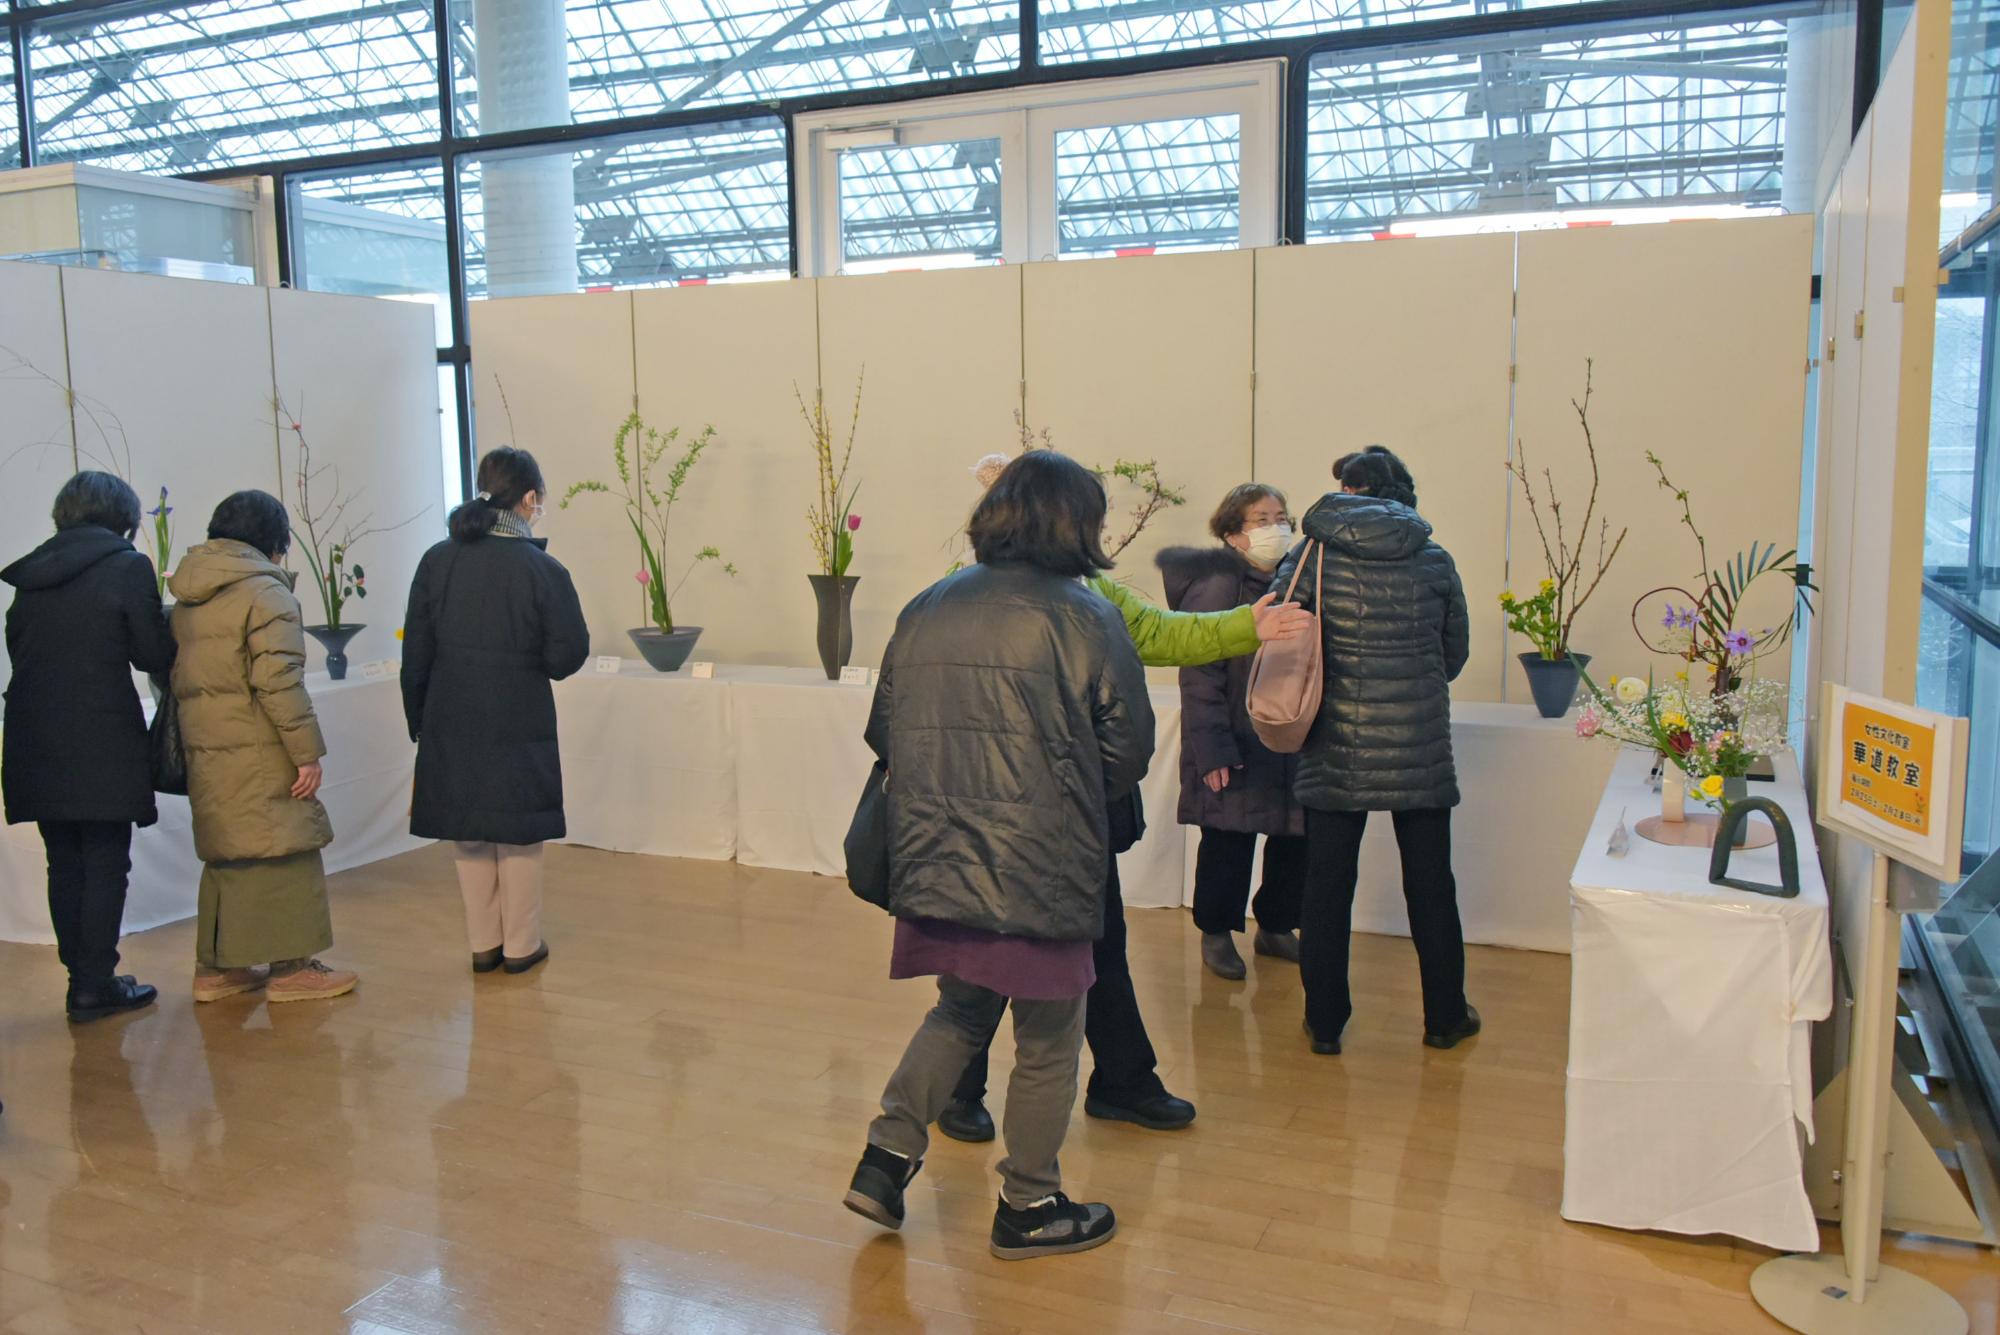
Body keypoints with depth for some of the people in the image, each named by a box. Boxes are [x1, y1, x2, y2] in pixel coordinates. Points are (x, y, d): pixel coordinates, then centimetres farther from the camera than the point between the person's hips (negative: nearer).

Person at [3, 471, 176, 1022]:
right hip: (103, 743, -5)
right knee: (106, 863, 2)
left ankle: (81, 977, 19)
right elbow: (154, 655, -7)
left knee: (65, 863, 12)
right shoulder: (128, 566, -7)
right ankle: (96, 986, 4)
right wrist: (167, 618, 11)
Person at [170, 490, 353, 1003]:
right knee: (284, 851, 1)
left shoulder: (186, 597, 13)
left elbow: (176, 673, 15)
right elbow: (278, 681, -18)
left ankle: (216, 966, 23)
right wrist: (308, 752, -15)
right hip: (257, 751, -8)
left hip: (202, 745, 8)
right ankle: (289, 966, 6)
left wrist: (193, 737, 18)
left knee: (224, 853, 16)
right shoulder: (265, 591, -11)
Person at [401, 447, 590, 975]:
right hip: (518, 725, -3)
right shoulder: (542, 569, -12)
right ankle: (521, 946, 18)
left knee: (468, 835, 15)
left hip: (451, 722, 4)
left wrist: (418, 722, 12)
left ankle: (484, 944, 23)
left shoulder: (437, 561, -1)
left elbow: (416, 653, 3)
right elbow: (567, 657, -10)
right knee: (518, 838, 9)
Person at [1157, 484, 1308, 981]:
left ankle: (1276, 927, 31)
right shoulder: (1216, 586, -12)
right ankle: (1217, 934, 23)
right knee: (1227, 844, 3)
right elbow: (1199, 677, -14)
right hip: (1234, 747, -6)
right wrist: (1212, 750, -18)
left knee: (1296, 838, 10)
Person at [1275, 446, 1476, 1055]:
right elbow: (1455, 652, 9)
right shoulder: (1435, 561, 0)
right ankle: (1445, 1017, 28)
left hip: (1334, 755, -1)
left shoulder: (1309, 560, -6)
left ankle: (1325, 1023, 18)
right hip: (1421, 753, 1)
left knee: (1327, 890, 10)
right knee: (1430, 888, 15)